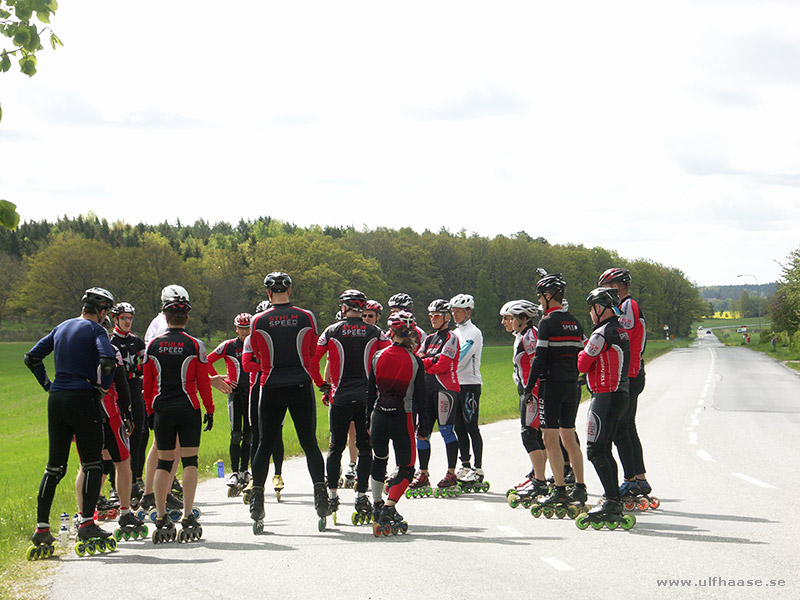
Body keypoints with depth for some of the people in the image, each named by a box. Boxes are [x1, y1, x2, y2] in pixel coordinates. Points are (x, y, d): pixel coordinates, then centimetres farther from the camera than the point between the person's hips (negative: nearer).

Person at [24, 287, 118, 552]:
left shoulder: (61, 328, 14)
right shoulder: (95, 330, -6)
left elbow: (32, 357, 17)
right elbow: (107, 360, -23)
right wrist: (102, 388, -8)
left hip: (56, 401, 6)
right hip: (83, 399, -6)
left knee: (54, 467, 10)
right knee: (92, 464, 1)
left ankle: (41, 527, 7)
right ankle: (86, 523, -7)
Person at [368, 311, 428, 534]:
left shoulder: (378, 357, 0)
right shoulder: (415, 361, -7)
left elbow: (370, 392, 6)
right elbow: (420, 397, -5)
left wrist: (367, 419, 16)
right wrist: (423, 425, 4)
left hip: (379, 417, 3)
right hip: (403, 418, -3)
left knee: (379, 459, 25)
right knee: (406, 467, 4)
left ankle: (377, 505, 34)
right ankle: (389, 508, -14)